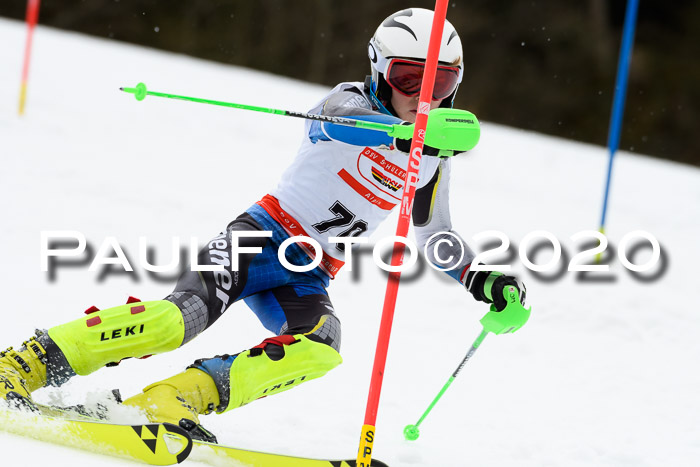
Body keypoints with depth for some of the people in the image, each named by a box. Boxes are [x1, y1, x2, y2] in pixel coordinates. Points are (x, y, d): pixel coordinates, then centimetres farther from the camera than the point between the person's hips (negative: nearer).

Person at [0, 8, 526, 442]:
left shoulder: (434, 158, 14)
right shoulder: (353, 101, -3)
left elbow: (434, 233, 29)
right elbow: (341, 121, -30)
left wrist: (479, 279, 13)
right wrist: (411, 132, -49)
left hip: (307, 279, 5)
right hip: (263, 235, -5)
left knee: (320, 351, -28)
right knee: (190, 313, -29)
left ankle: (179, 398, -30)